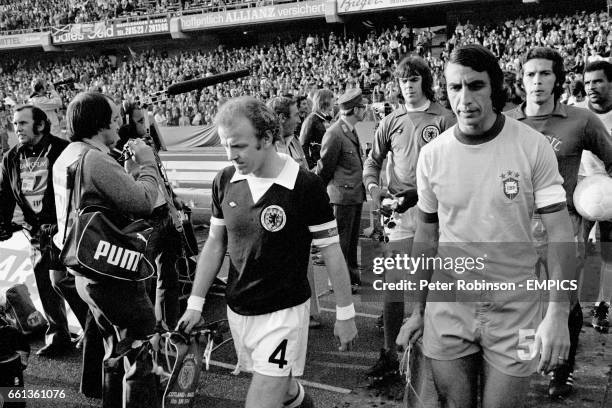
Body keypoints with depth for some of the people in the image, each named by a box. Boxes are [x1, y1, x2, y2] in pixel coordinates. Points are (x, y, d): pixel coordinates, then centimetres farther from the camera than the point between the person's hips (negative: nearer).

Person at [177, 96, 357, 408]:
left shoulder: (306, 186, -16)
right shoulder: (225, 181, -2)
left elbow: (331, 250, -9)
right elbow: (215, 244, 8)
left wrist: (345, 313, -5)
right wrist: (195, 303, 8)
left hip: (284, 311, -5)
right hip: (237, 309, 5)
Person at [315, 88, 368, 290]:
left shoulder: (351, 131, 11)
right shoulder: (334, 134, -19)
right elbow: (324, 167, -11)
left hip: (356, 194, 9)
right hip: (342, 195, -9)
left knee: (352, 238, 19)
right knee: (341, 240, 4)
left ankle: (353, 274, 33)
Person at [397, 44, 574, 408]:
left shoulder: (533, 146, -11)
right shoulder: (432, 154, -4)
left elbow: (560, 233, -8)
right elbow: (426, 236, 6)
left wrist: (558, 314, -17)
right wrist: (418, 311, 8)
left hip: (514, 310, -2)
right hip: (447, 306, 2)